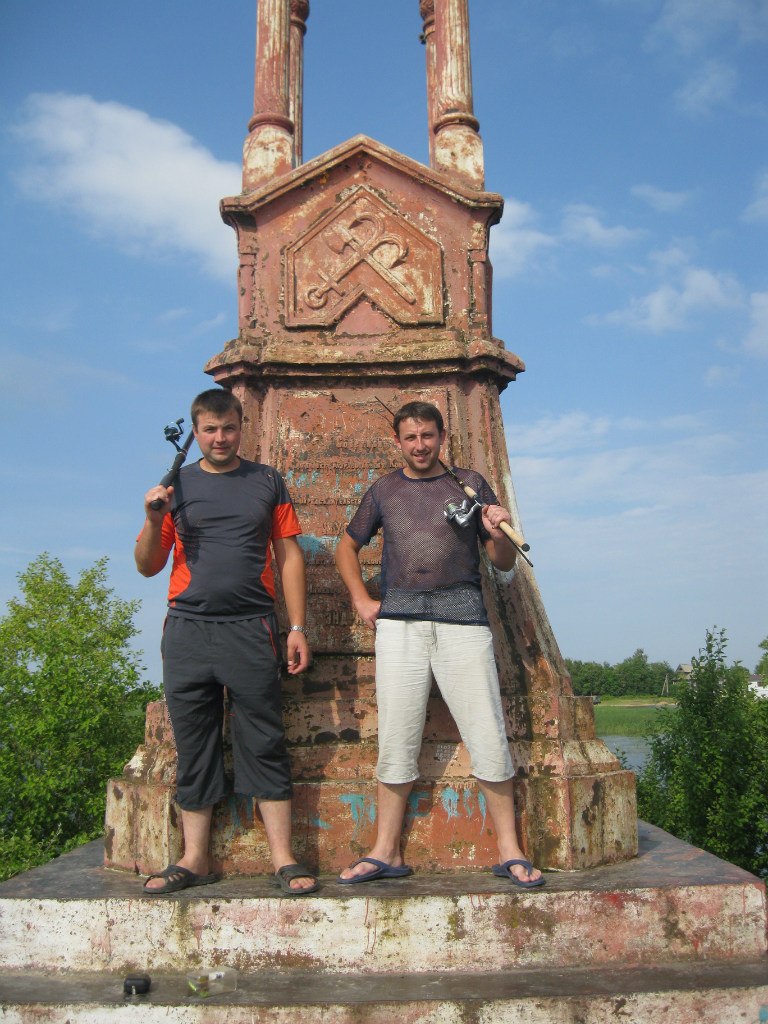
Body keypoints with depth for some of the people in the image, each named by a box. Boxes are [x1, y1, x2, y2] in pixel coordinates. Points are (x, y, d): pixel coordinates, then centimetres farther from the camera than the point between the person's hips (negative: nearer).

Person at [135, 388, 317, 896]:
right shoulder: (177, 487, 11)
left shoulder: (267, 482, 10)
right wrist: (153, 521, -8)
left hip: (251, 629, -1)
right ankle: (195, 858, 15)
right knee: (194, 746, 6)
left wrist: (297, 628, 1)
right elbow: (148, 566, 11)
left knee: (265, 744, -2)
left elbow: (289, 556, 8)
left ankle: (283, 857, 3)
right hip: (187, 630, 2)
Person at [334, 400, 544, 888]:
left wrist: (498, 533, -11)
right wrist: (361, 600, 13)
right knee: (396, 741, 3)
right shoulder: (384, 490, 15)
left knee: (489, 737, -2)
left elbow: (506, 563, 11)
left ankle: (510, 851, 8)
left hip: (463, 616, -1)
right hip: (399, 622, 2)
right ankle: (386, 852, 13)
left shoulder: (470, 483, 11)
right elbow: (348, 547, 26)